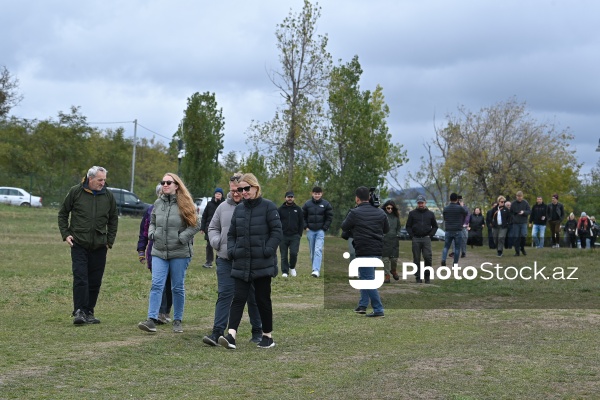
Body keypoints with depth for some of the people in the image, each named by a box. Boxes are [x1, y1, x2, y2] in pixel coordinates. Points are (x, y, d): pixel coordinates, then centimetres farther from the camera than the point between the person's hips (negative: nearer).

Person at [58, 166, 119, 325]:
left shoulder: (108, 195, 5)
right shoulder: (76, 192, -2)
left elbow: (113, 219, 17)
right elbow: (62, 213, 8)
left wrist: (110, 240, 10)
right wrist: (65, 234, -1)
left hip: (99, 246, 3)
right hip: (79, 244, -3)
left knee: (95, 282, 5)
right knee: (80, 279, -11)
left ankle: (89, 312, 14)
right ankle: (79, 312, -9)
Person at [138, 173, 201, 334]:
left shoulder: (184, 204, -4)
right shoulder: (158, 204, 8)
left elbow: (195, 225, -5)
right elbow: (152, 222, 22)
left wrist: (182, 237, -14)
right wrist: (151, 233, 2)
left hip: (179, 253, -3)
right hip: (159, 252, 3)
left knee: (178, 287, 6)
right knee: (156, 285, -7)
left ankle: (177, 321, 17)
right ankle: (152, 320, -11)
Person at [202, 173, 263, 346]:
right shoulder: (223, 207, 8)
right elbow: (213, 227, 20)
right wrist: (216, 241, 1)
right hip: (226, 260, 3)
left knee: (253, 298, 9)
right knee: (224, 295, -4)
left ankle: (257, 332, 24)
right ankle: (217, 332, -6)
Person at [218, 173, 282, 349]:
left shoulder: (268, 207, -4)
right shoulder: (238, 209, 11)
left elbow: (277, 232, -7)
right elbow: (231, 234, 17)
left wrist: (268, 250, -16)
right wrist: (231, 250, 1)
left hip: (262, 264, -4)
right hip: (242, 264, 4)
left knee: (263, 299, 6)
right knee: (239, 298, -5)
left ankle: (268, 336, 18)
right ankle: (231, 335, -13)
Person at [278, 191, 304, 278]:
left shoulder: (298, 209, 8)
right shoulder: (281, 209, 6)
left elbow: (302, 222, 10)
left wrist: (299, 234, 3)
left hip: (295, 236, 0)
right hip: (283, 236, 1)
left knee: (293, 253, -11)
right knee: (284, 255, 1)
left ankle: (292, 267, 13)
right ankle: (285, 271, 9)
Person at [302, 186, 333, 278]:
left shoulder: (326, 204, -1)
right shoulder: (307, 204, 3)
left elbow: (330, 217, 2)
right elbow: (303, 217, 10)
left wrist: (324, 228, -5)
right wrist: (306, 227, 0)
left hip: (321, 231, -3)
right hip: (310, 231, 3)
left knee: (318, 250, -16)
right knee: (312, 251, 8)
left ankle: (316, 270, -25)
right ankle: (315, 269, 21)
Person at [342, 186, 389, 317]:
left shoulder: (354, 213, -10)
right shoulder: (380, 212, 6)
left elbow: (344, 227, 4)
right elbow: (386, 229, 16)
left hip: (364, 251, -7)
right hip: (378, 250, 7)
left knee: (368, 280, -4)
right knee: (365, 277, 21)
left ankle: (378, 310, -9)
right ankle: (362, 305, 23)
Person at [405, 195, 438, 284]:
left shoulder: (430, 214, 10)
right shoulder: (412, 213, 7)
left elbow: (435, 226, 16)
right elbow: (408, 226, 9)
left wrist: (430, 235, 2)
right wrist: (412, 236, -3)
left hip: (426, 239, 0)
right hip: (416, 239, 0)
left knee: (428, 257, -10)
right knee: (416, 259, 2)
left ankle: (427, 276, 3)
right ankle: (418, 277, 8)